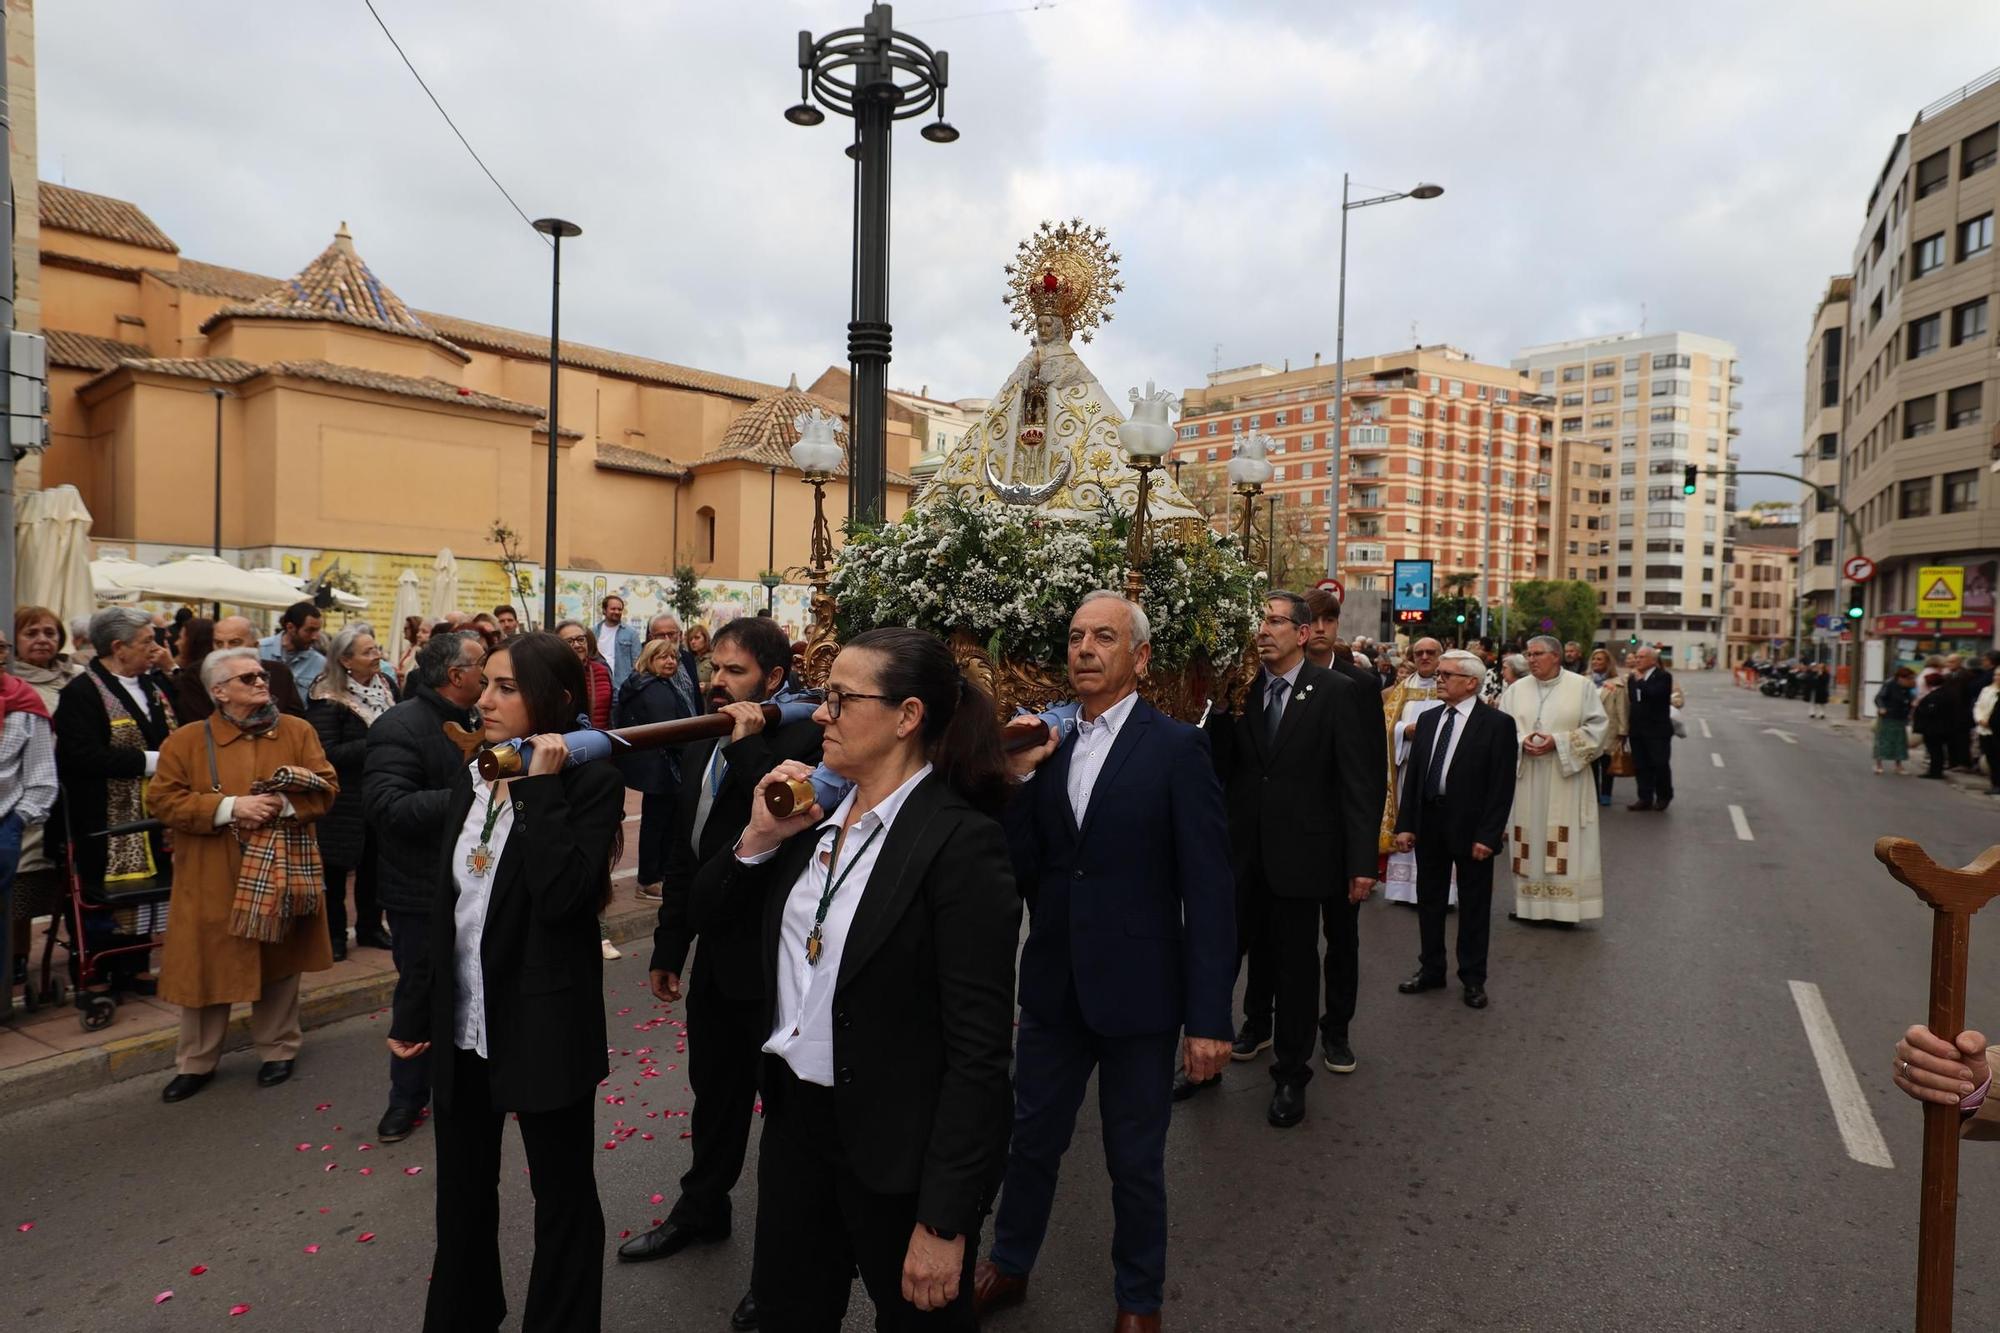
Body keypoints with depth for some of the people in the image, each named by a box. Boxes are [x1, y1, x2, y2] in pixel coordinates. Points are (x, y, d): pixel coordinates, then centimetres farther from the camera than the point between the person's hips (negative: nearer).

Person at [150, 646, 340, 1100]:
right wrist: (228, 807, -18)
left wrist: (284, 804, -20)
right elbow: (162, 799, -6)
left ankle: (278, 1051, 28)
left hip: (279, 872, 1)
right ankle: (195, 1063, 25)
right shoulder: (187, 740, -1)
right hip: (212, 878, -1)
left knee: (279, 963, 12)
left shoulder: (298, 732, 2)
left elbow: (327, 788, -2)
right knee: (207, 967, 8)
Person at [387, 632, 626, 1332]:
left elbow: (562, 896, -28)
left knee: (563, 1194, 11)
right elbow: (445, 904, 11)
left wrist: (541, 785, -25)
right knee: (462, 1189, 24)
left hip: (544, 1025, -7)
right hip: (464, 1020, 7)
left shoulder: (590, 780, -16)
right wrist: (415, 1011, 14)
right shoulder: (472, 776, 5)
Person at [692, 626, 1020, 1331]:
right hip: (795, 1117, 7)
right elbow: (706, 912, 9)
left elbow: (979, 1048, -21)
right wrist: (758, 840, -9)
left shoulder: (961, 840, -21)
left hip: (899, 1148, -6)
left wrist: (944, 1221, -19)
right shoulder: (816, 812, 1)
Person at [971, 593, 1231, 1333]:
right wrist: (1020, 779, -15)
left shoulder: (1176, 747, -11)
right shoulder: (1048, 743, 2)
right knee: (1032, 1138, 21)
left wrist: (1209, 1016, -13)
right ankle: (1009, 1265, 45)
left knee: (1135, 1161, 15)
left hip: (1137, 992, -4)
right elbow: (1020, 871, -1)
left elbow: (1207, 889, -12)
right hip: (1053, 985, 4)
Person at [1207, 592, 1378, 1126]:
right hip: (1241, 851, 3)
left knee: (1295, 960, 10)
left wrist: (1362, 861, -11)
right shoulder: (1240, 690, 3)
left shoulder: (1338, 693, -6)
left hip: (1299, 852, -3)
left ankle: (1291, 1073, 28)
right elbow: (1221, 770, 3)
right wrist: (1219, 711, -11)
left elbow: (1360, 782, -8)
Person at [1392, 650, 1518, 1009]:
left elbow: (1502, 786, -11)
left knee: (1473, 905, 8)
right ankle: (1431, 970, 27)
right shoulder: (1427, 719, 8)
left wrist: (1488, 835, -16)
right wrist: (1405, 824, 2)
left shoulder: (1497, 723, -8)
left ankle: (1473, 979, 21)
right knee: (1428, 899, 14)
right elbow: (1412, 774, 8)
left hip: (1470, 827, -5)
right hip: (1428, 822, 5)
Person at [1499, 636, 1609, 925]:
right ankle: (1527, 902, 13)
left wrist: (1558, 742, -14)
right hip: (1526, 777, 3)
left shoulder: (1582, 686, 0)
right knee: (1529, 840, 5)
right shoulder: (1516, 689, 8)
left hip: (1566, 778, -3)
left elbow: (1598, 726, -4)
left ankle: (1565, 906, 4)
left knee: (1565, 843, -2)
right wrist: (1522, 741, -13)